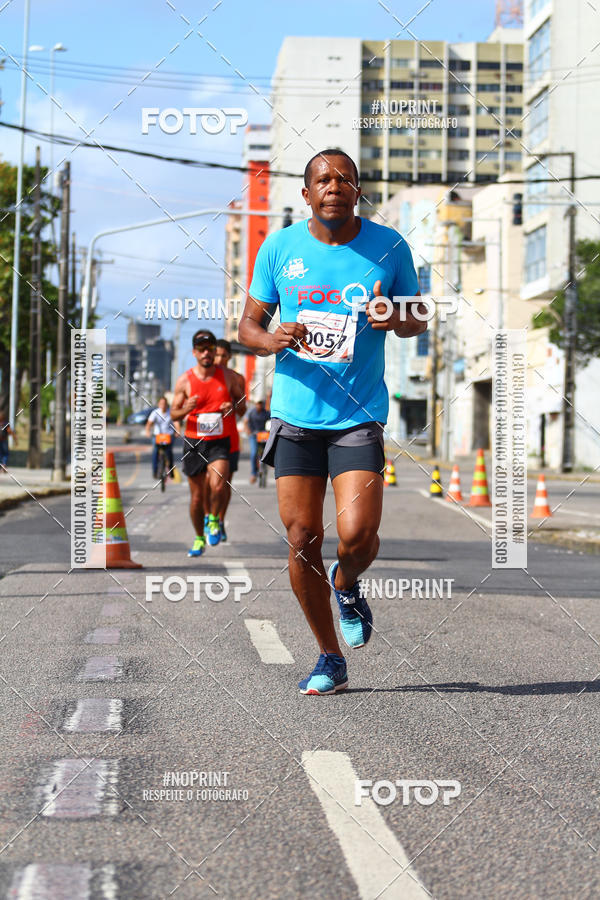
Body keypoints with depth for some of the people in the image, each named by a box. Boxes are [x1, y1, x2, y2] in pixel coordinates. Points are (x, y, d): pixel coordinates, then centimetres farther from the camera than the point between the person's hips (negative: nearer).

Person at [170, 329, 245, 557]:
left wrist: (233, 406, -10)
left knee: (218, 486, -24)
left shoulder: (227, 376, 1)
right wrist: (185, 410, -19)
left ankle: (213, 519, 5)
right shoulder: (185, 380, -1)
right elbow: (173, 414, 4)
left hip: (219, 442, -1)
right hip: (193, 442, 1)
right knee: (197, 496, 6)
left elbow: (241, 399, 14)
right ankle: (199, 538, 25)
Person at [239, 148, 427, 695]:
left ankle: (347, 587, 23)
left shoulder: (389, 247, 1)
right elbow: (249, 324, 11)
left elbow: (418, 319, 12)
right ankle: (330, 660, 18)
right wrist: (271, 339, -13)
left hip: (359, 416, -1)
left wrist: (395, 319, -12)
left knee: (356, 535, -16)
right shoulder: (279, 248, 3)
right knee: (303, 540, 1)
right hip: (295, 414, 1)